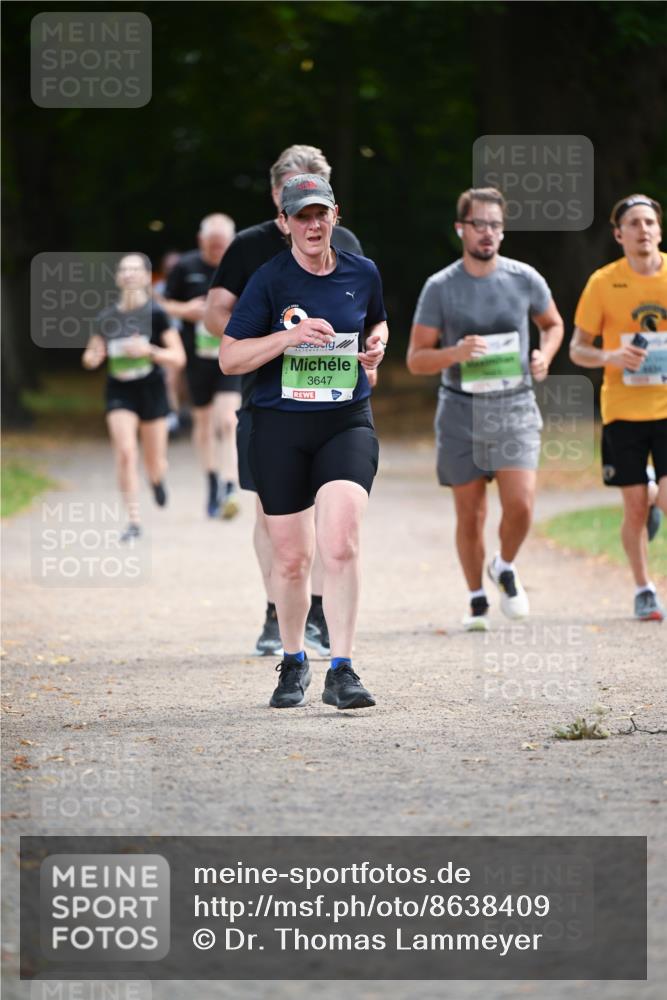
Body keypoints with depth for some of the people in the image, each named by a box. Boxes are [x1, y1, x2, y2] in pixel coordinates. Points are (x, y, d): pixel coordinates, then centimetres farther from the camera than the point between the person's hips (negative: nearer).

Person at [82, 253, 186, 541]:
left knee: (154, 464, 8)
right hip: (119, 391, 1)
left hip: (151, 390, -1)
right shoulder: (106, 318, 0)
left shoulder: (155, 314, -10)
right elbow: (91, 357, 11)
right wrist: (91, 358, -13)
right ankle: (134, 521, -10)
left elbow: (178, 358, -10)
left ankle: (157, 479, 47)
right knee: (125, 453, -16)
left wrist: (149, 350, -26)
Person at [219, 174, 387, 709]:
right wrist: (291, 336, -19)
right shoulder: (270, 280, -4)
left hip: (347, 423, 1)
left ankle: (342, 672, -16)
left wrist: (375, 344, 4)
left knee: (341, 544, -18)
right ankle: (294, 662, 28)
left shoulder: (363, 273, 6)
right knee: (292, 558, 5)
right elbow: (229, 358, -7)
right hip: (281, 428, -1)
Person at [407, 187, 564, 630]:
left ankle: (505, 568, 15)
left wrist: (544, 356, -2)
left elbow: (553, 324, 20)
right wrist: (456, 353, -21)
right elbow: (416, 359, -2)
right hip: (461, 410, 0)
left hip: (515, 407, 0)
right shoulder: (440, 287, -3)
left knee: (520, 505, -15)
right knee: (470, 514, 4)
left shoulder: (524, 279, 1)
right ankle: (477, 599, 21)